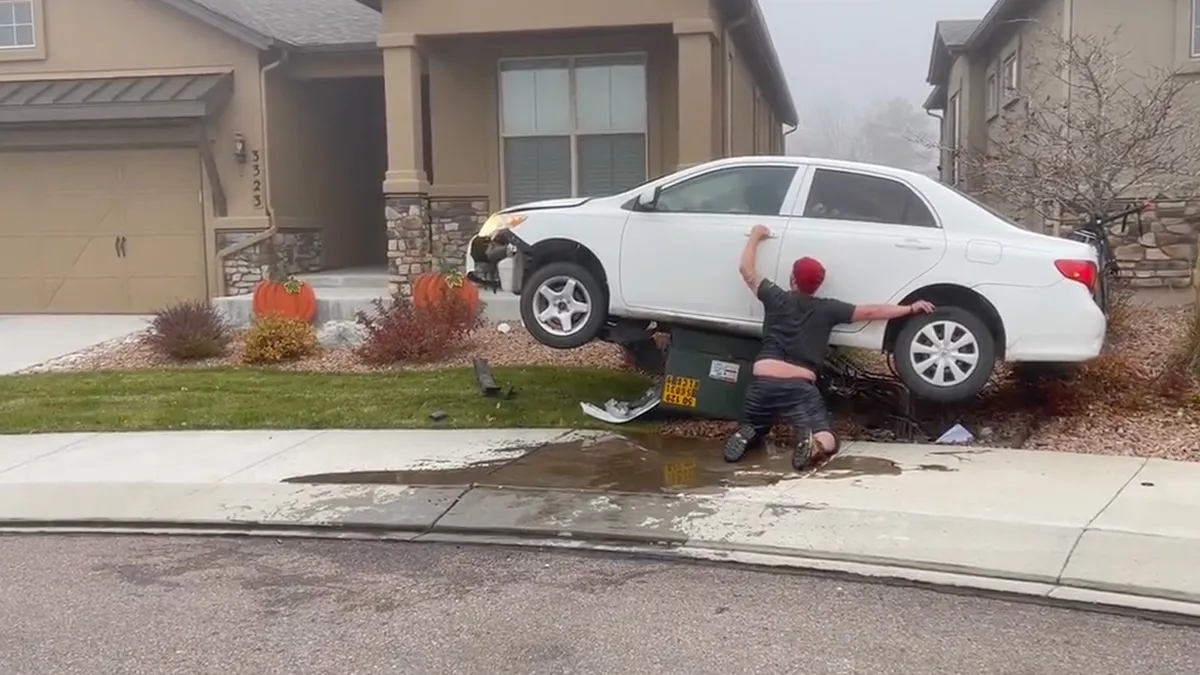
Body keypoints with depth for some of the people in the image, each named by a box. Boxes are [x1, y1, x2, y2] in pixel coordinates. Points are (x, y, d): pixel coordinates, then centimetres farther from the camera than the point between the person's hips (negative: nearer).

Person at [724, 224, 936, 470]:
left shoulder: (777, 299, 11)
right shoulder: (827, 309, 10)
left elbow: (746, 268, 21)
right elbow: (870, 312, 12)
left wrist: (755, 236, 35)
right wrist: (911, 308, 21)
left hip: (763, 384, 1)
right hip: (800, 388, -1)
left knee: (750, 433, 23)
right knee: (827, 441, 7)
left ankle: (746, 436, -14)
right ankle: (814, 446, -29)